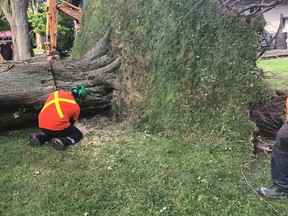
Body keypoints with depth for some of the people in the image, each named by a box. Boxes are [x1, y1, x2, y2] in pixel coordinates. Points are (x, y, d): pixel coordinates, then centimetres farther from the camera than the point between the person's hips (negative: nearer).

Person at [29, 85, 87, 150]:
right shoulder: (76, 107, 4)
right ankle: (62, 141, -13)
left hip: (42, 126, 6)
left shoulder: (56, 93, 14)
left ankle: (39, 138, 13)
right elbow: (71, 122, 18)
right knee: (78, 135, 13)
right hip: (57, 127, -6)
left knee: (53, 132, 38)